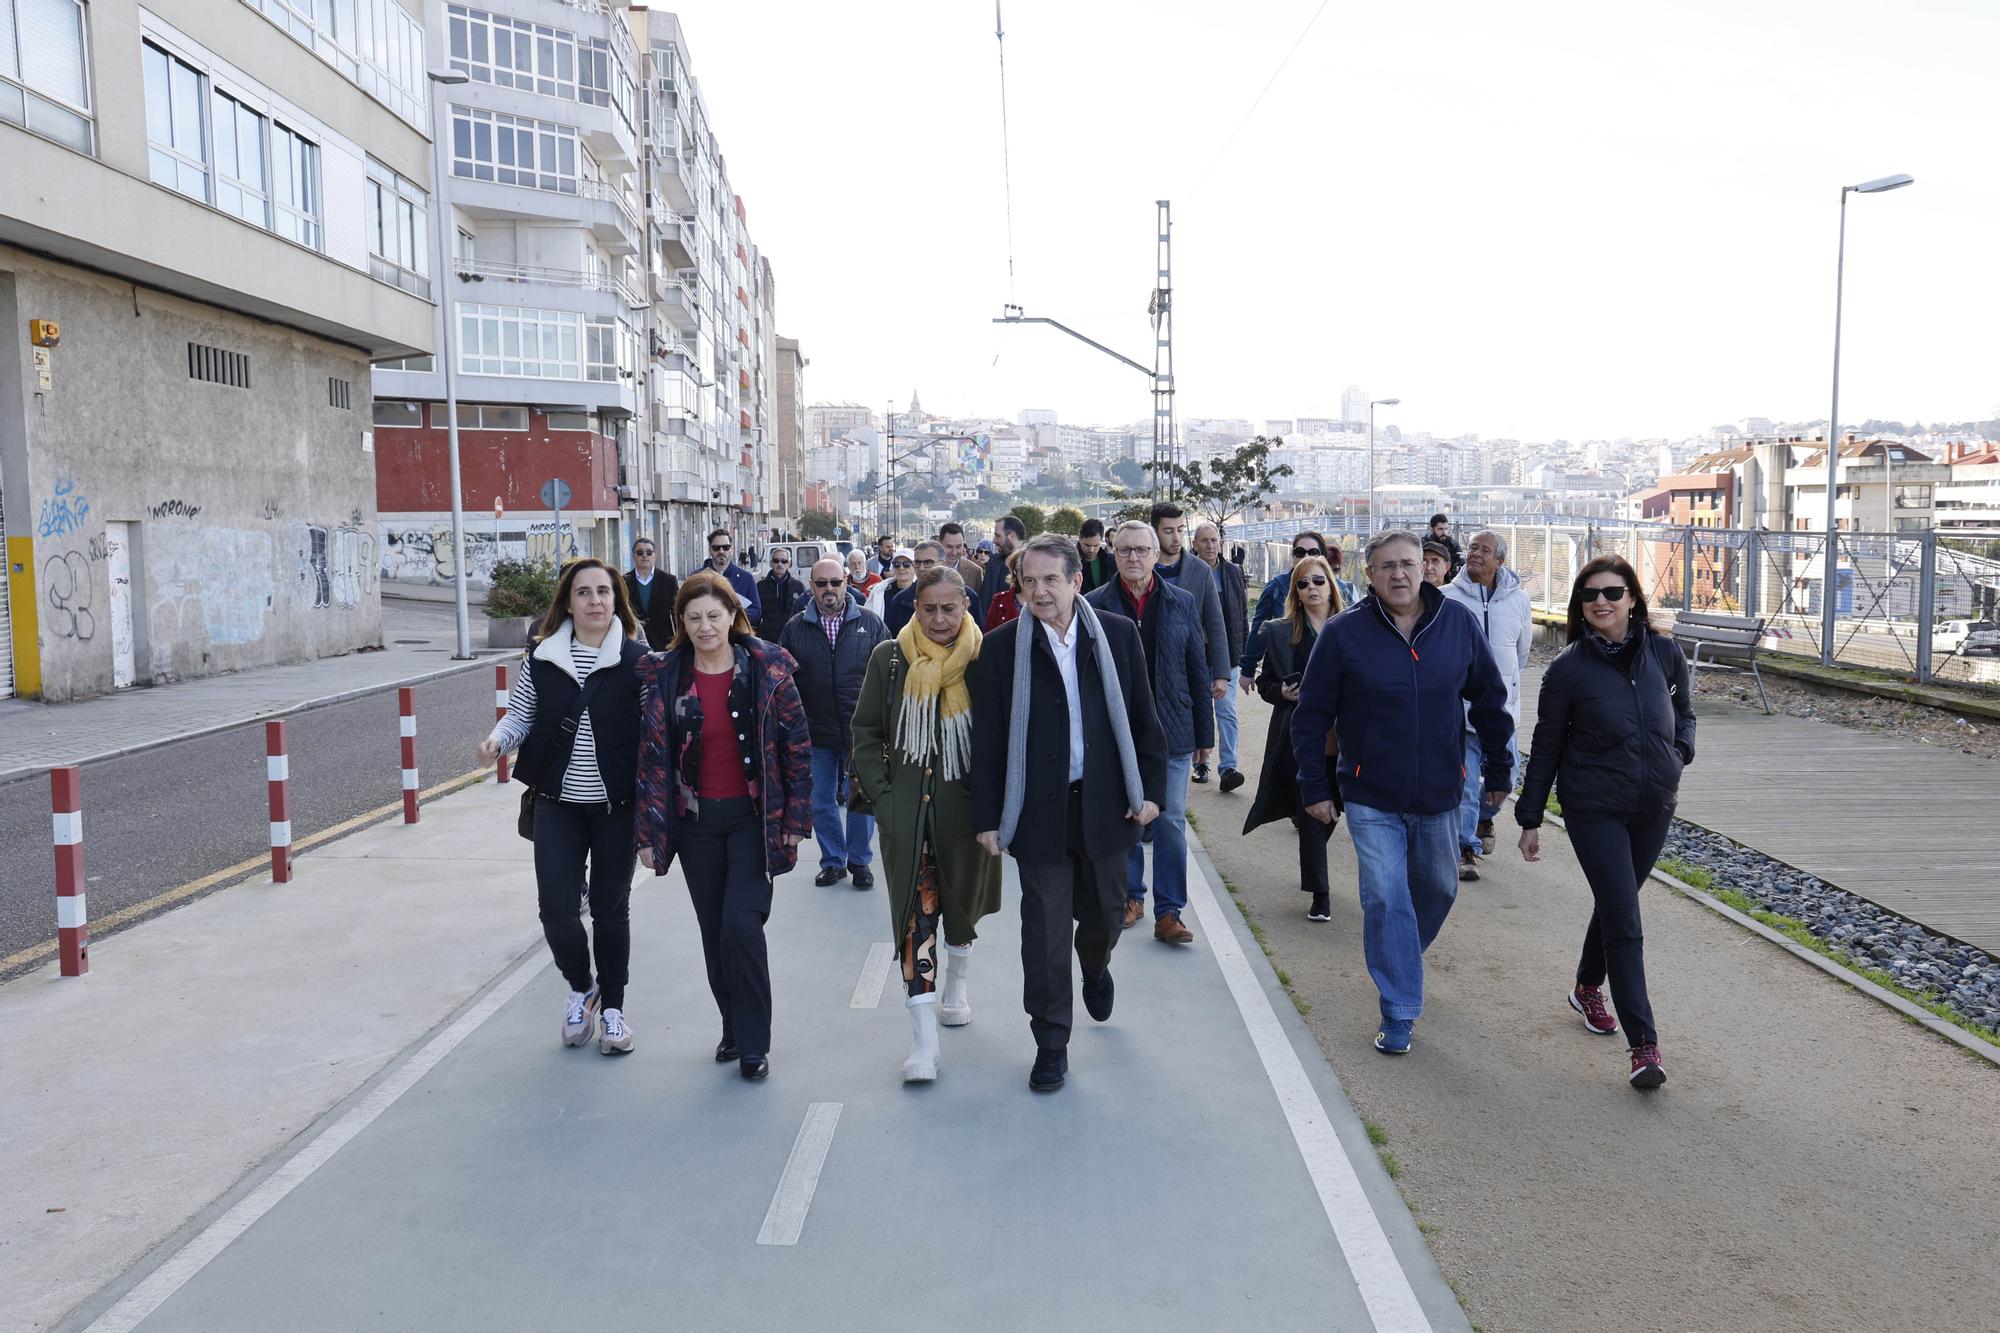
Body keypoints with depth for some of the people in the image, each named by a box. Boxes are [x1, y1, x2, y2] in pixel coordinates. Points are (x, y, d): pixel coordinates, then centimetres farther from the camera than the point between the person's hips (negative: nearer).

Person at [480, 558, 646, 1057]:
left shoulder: (636, 661, -7)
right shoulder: (543, 658, 0)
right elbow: (520, 714, 8)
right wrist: (498, 739, -12)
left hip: (616, 807, -1)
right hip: (558, 805, 2)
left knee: (611, 909, 10)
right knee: (557, 909, -2)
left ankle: (612, 1006, 28)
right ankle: (580, 988, 28)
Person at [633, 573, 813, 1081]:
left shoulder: (768, 668, -5)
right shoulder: (663, 676, -1)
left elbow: (797, 744, -1)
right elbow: (652, 755, 1)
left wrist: (795, 817, -3)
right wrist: (649, 829, -2)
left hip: (753, 816, -2)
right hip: (696, 821, 3)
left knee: (741, 924, -11)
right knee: (713, 931, 9)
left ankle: (753, 1043, 3)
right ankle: (733, 1028, 28)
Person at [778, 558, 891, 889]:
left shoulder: (870, 625, 0)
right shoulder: (795, 628, 2)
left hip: (860, 733, -1)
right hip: (815, 734, 1)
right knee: (821, 802, 10)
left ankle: (859, 861, 23)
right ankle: (833, 861, 26)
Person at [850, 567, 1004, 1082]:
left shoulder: (983, 660, -6)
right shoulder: (890, 658, -2)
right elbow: (866, 731, 4)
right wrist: (880, 794, -5)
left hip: (965, 803, 1)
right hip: (906, 807, 0)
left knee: (961, 901, 19)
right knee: (917, 911, -6)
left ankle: (958, 981, 48)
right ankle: (923, 1038, -5)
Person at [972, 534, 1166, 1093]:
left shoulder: (1119, 635, 0)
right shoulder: (1002, 647, -5)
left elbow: (1143, 718, 5)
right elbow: (988, 739, -3)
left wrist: (1150, 789, -1)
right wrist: (988, 816, -5)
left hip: (1105, 805, 2)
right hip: (1038, 810, -2)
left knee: (1104, 911, 17)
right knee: (1044, 927, 3)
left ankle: (1095, 968, 52)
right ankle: (1051, 1043, 17)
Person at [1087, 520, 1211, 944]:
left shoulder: (1181, 603, 4)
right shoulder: (1095, 605, -1)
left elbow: (1198, 671, 7)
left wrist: (1204, 734, 5)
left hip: (1171, 732, 0)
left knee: (1171, 822, -1)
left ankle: (1168, 913, 6)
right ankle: (1131, 897, 27)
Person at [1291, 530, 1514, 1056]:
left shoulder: (1459, 623, -3)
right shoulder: (1343, 633, -10)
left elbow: (1489, 701, 7)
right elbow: (1311, 714, -3)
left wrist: (1498, 772, 8)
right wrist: (1315, 786, -4)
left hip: (1440, 794, 3)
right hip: (1371, 798, -3)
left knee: (1438, 889, 19)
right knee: (1386, 900, -7)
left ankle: (1400, 959, 47)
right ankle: (1399, 1012, 4)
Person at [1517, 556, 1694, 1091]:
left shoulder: (1664, 652, -1)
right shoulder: (1568, 669, -10)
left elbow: (1684, 711, 18)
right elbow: (1546, 747, -3)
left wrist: (1680, 752, -3)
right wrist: (1530, 818, -1)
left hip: (1654, 806, 4)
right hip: (1594, 809, -4)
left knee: (1615, 903, 19)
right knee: (1625, 923, -8)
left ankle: (1587, 988, 45)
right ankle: (1644, 1046, -7)